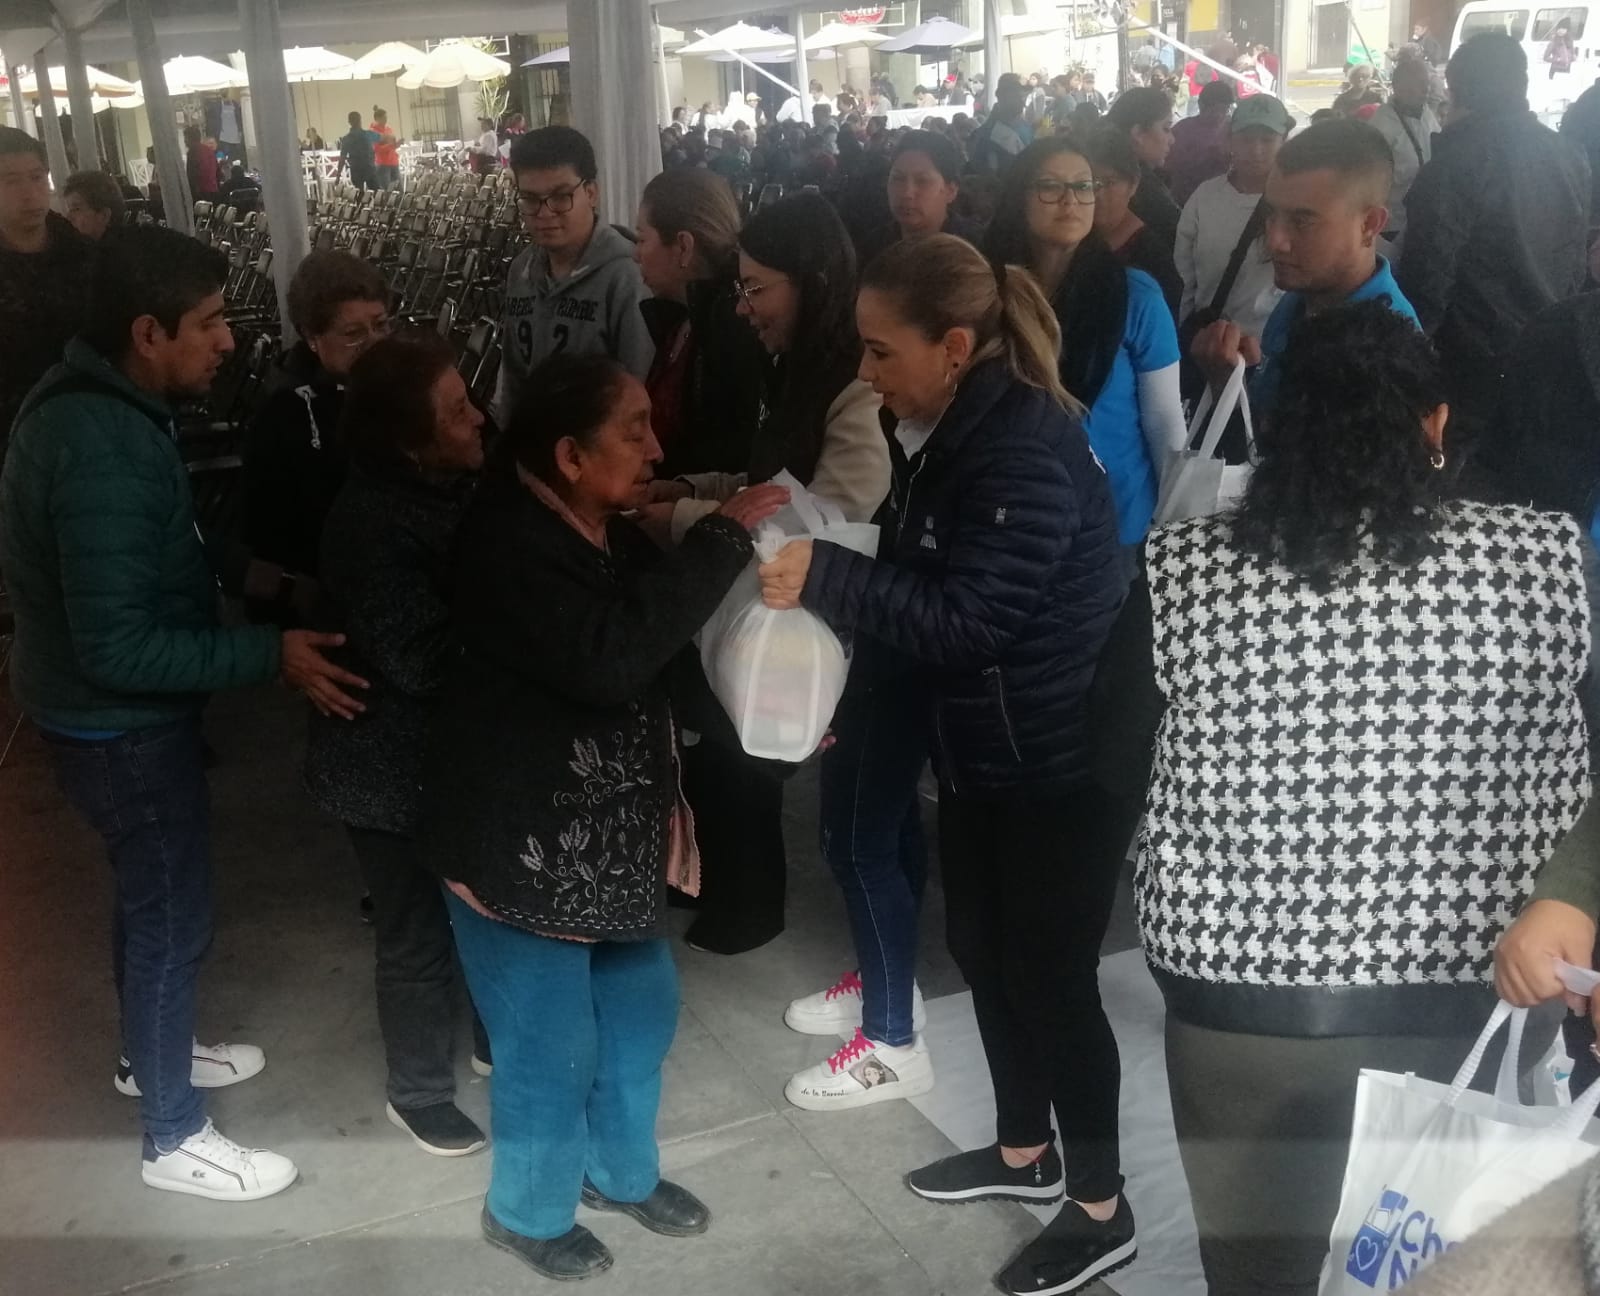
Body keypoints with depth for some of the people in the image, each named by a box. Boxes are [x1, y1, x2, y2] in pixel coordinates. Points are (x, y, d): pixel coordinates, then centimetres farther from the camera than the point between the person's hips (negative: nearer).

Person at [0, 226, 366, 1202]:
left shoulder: (90, 402, 1)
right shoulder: (105, 451, -31)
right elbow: (118, 649, -32)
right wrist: (270, 654, -30)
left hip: (116, 715, 10)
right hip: (126, 726, -10)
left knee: (151, 897, 26)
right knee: (174, 917, 6)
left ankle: (154, 1051, 48)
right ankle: (176, 1138, 24)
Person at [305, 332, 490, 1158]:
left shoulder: (454, 488, -1)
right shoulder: (373, 523, -26)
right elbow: (420, 658, -30)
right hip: (397, 773, -8)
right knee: (421, 935, 9)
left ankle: (499, 1039, 46)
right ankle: (418, 1094, 32)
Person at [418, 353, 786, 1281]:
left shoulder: (614, 532, 6)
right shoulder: (509, 544, -23)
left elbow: (669, 665, 12)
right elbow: (609, 656, -37)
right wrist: (725, 541, -32)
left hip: (612, 833, 9)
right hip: (523, 844, -9)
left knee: (642, 1006, 21)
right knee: (551, 1044, 7)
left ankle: (622, 1170, 45)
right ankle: (529, 1211, 33)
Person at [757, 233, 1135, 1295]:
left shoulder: (1027, 449, -23)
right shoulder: (940, 433, 5)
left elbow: (968, 616, -28)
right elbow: (911, 591, 11)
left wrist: (827, 576, -30)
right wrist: (853, 707, 9)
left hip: (1062, 763, -9)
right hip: (979, 751, 9)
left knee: (1051, 976, 2)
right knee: (983, 951, 19)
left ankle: (1103, 1211, 22)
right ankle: (1025, 1153, 40)